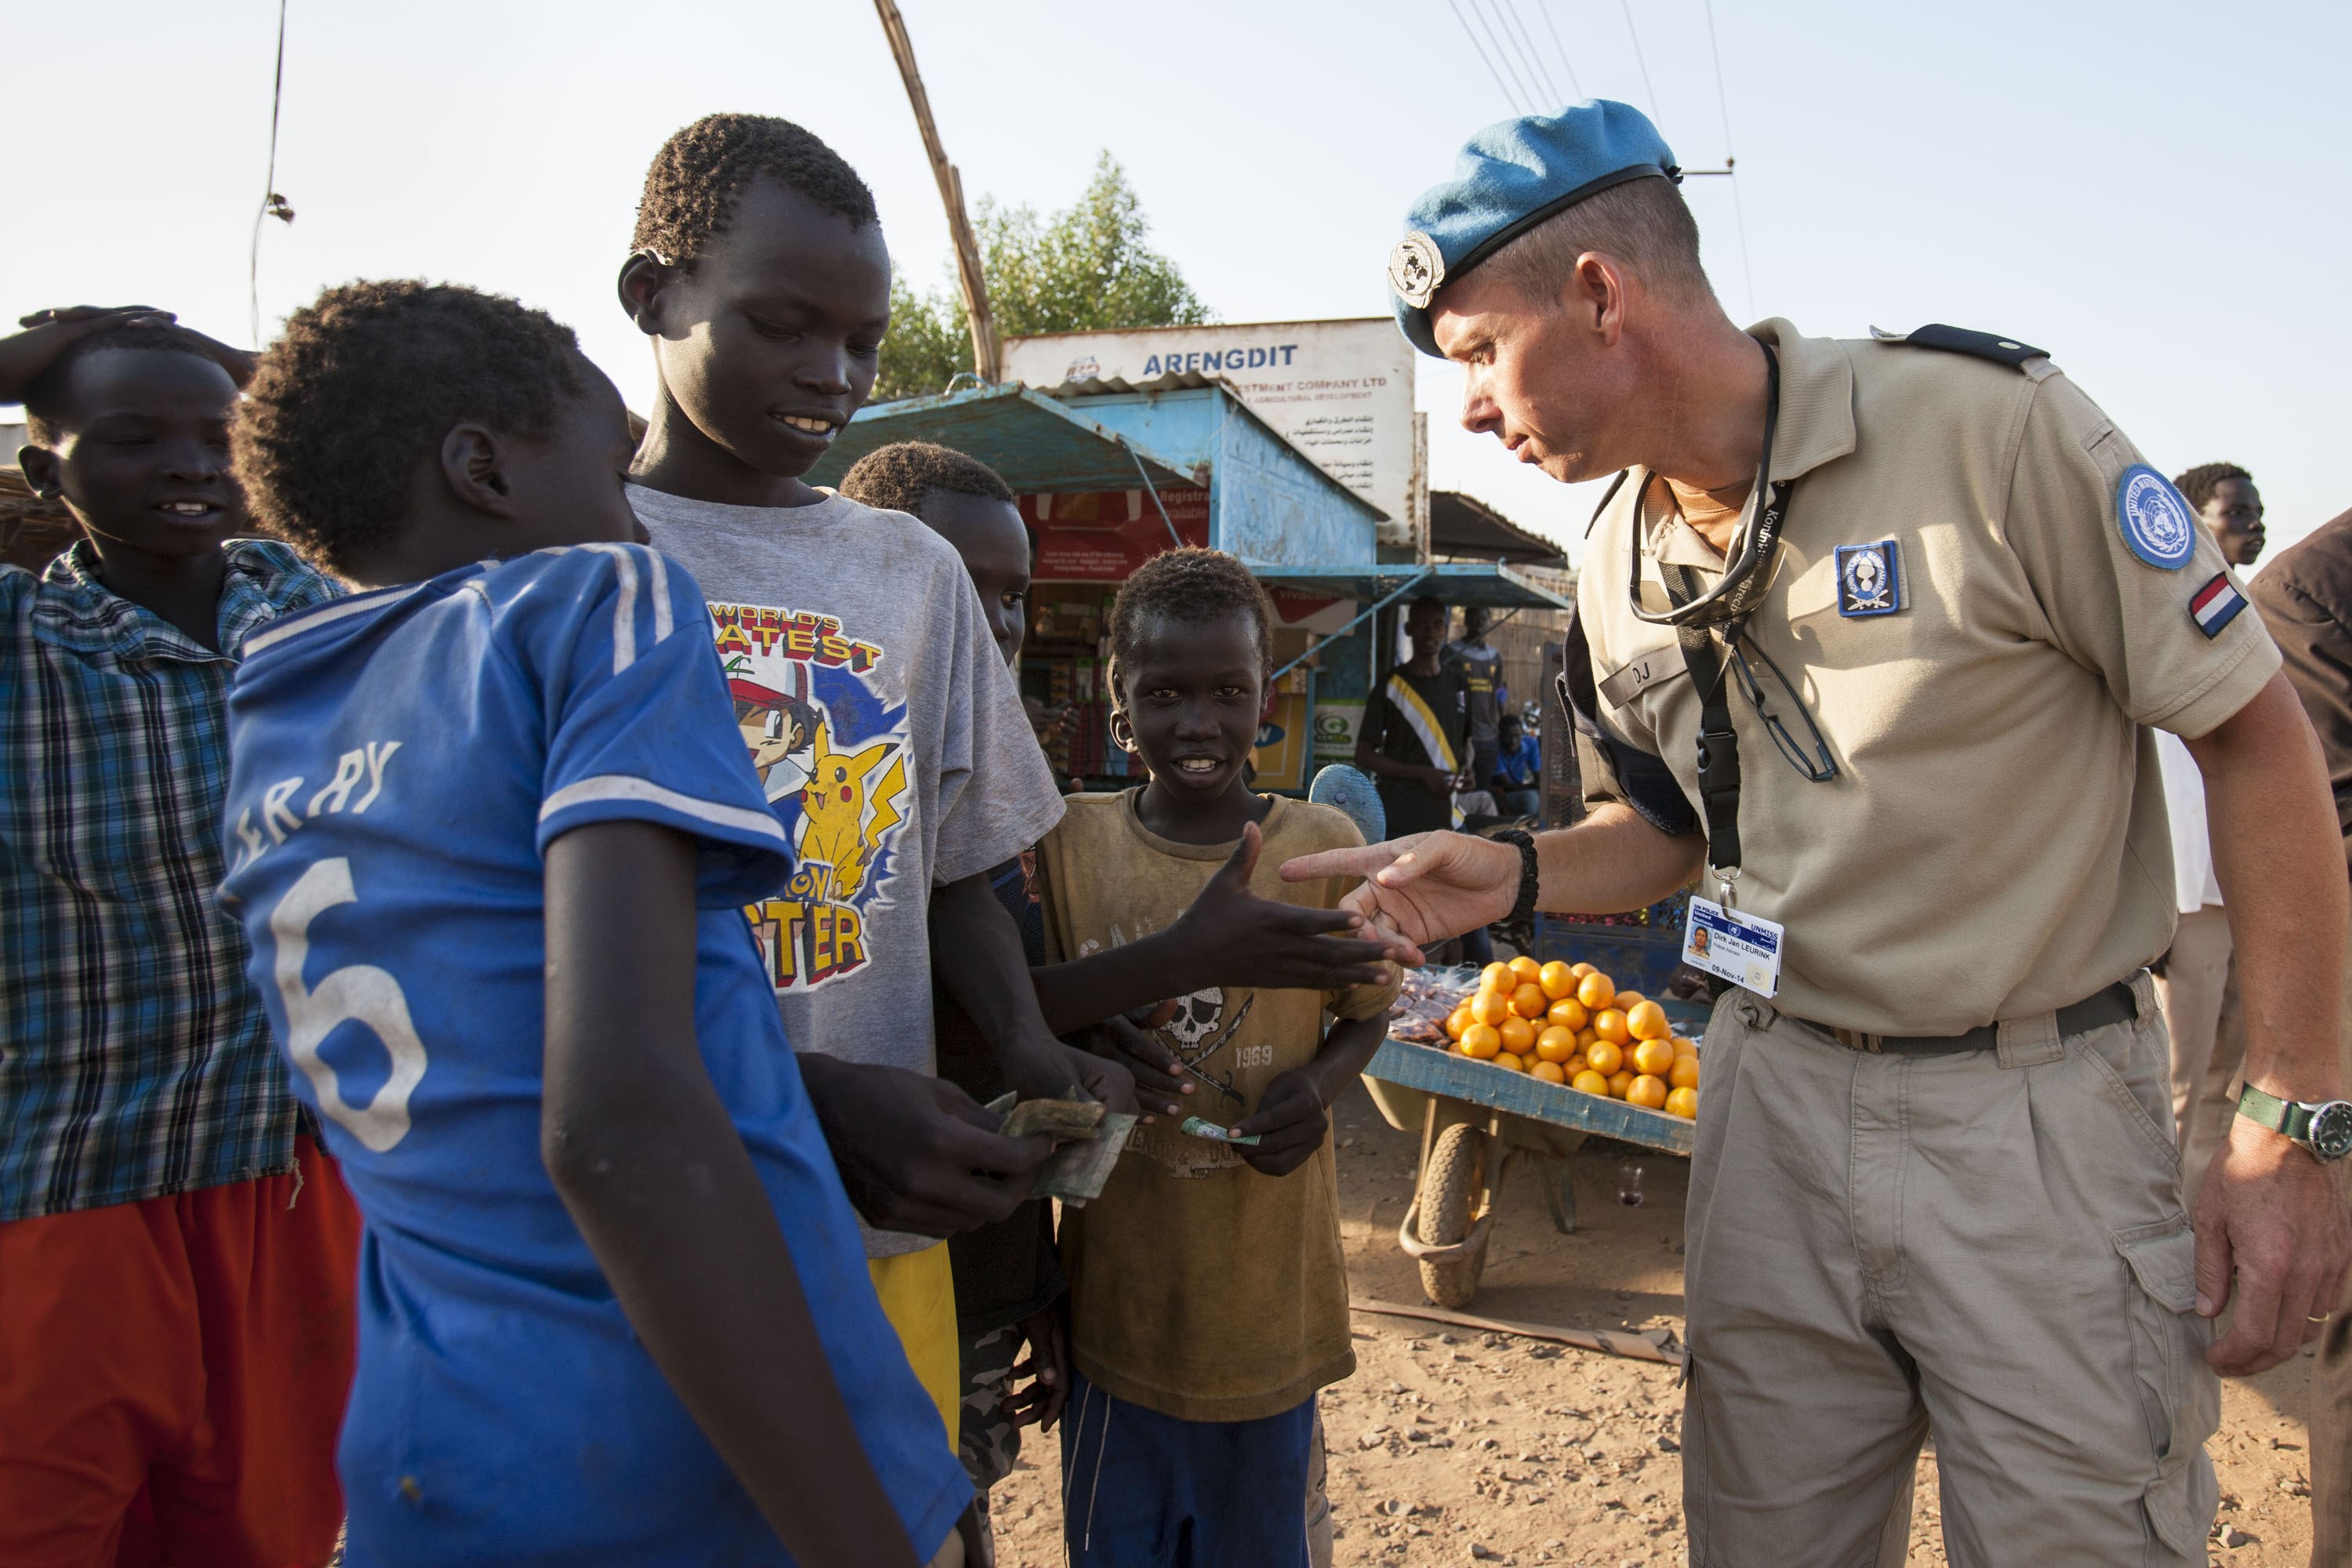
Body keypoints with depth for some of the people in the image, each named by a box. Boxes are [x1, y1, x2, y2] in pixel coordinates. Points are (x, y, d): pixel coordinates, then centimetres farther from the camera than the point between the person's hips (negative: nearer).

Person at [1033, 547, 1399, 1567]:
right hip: (1118, 1281, 1)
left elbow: (1365, 1012, 5)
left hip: (1267, 1283, 0)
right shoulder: (1070, 842, -6)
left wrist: (1319, 1083, -15)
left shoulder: (1319, 845, -7)